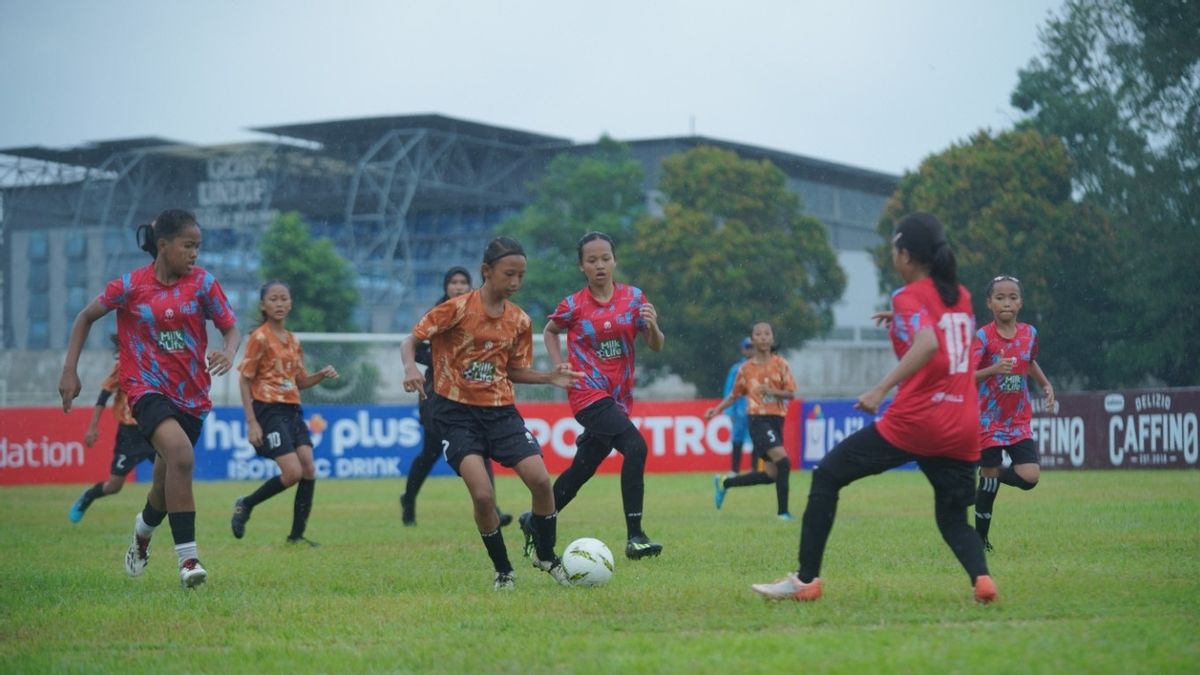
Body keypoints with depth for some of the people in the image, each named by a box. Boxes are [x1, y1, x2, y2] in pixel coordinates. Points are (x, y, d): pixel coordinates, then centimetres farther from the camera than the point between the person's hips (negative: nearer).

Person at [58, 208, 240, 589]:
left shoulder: (203, 283, -2)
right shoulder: (130, 286, -7)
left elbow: (231, 328, 0)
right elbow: (86, 317, 7)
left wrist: (228, 353, -23)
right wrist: (70, 371, 2)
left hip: (192, 393, 4)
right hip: (148, 387, -4)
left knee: (168, 476, 15)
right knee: (180, 454, -30)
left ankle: (144, 531, 51)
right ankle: (187, 558, -28)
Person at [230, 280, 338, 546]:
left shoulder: (293, 340, 13)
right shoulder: (259, 338, -7)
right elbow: (244, 380, -8)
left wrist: (322, 375, -1)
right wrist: (251, 422, -15)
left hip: (292, 411, 7)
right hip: (268, 411, -7)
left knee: (309, 470, -4)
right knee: (293, 472, -16)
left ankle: (297, 535, 5)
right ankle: (245, 505, 6)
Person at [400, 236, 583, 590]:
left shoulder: (519, 320, 4)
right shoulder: (457, 309, -10)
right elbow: (410, 340, -7)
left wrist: (549, 377, -2)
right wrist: (410, 367, -28)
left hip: (500, 411, 4)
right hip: (456, 412, -4)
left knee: (540, 480, -11)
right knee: (483, 494, -19)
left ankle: (546, 557, 14)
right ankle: (503, 571, 4)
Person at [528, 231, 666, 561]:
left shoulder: (633, 297, 1)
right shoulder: (574, 305, -5)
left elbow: (656, 346, 1)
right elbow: (550, 331, 14)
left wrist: (652, 326, -20)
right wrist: (560, 368, 1)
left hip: (619, 397, 5)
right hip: (588, 394, -5)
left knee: (582, 469, 12)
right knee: (636, 448, -25)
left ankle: (535, 521, 34)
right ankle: (634, 537, -25)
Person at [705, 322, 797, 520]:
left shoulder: (780, 364, 3)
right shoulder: (746, 368, 2)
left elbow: (791, 393, -2)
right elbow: (734, 394, 15)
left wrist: (772, 391, -19)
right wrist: (718, 409, 3)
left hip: (776, 419, 4)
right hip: (758, 418, -4)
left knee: (771, 475, 4)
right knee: (783, 461, -22)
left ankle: (724, 483, 24)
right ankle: (783, 511, -15)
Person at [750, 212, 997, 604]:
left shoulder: (909, 297, -5)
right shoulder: (960, 296, 14)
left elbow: (928, 344, -25)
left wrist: (881, 389, -27)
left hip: (913, 422, -6)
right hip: (963, 431, 6)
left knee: (827, 476, 8)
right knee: (953, 519, 18)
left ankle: (806, 580, 6)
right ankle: (980, 576, -13)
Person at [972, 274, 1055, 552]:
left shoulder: (1029, 333, 1)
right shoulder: (983, 337, -13)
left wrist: (1046, 385, 9)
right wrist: (993, 370, -39)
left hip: (1019, 420, 4)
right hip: (989, 421, -4)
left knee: (1030, 477, -10)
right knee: (989, 483, -1)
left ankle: (988, 476, 20)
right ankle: (980, 538, 17)